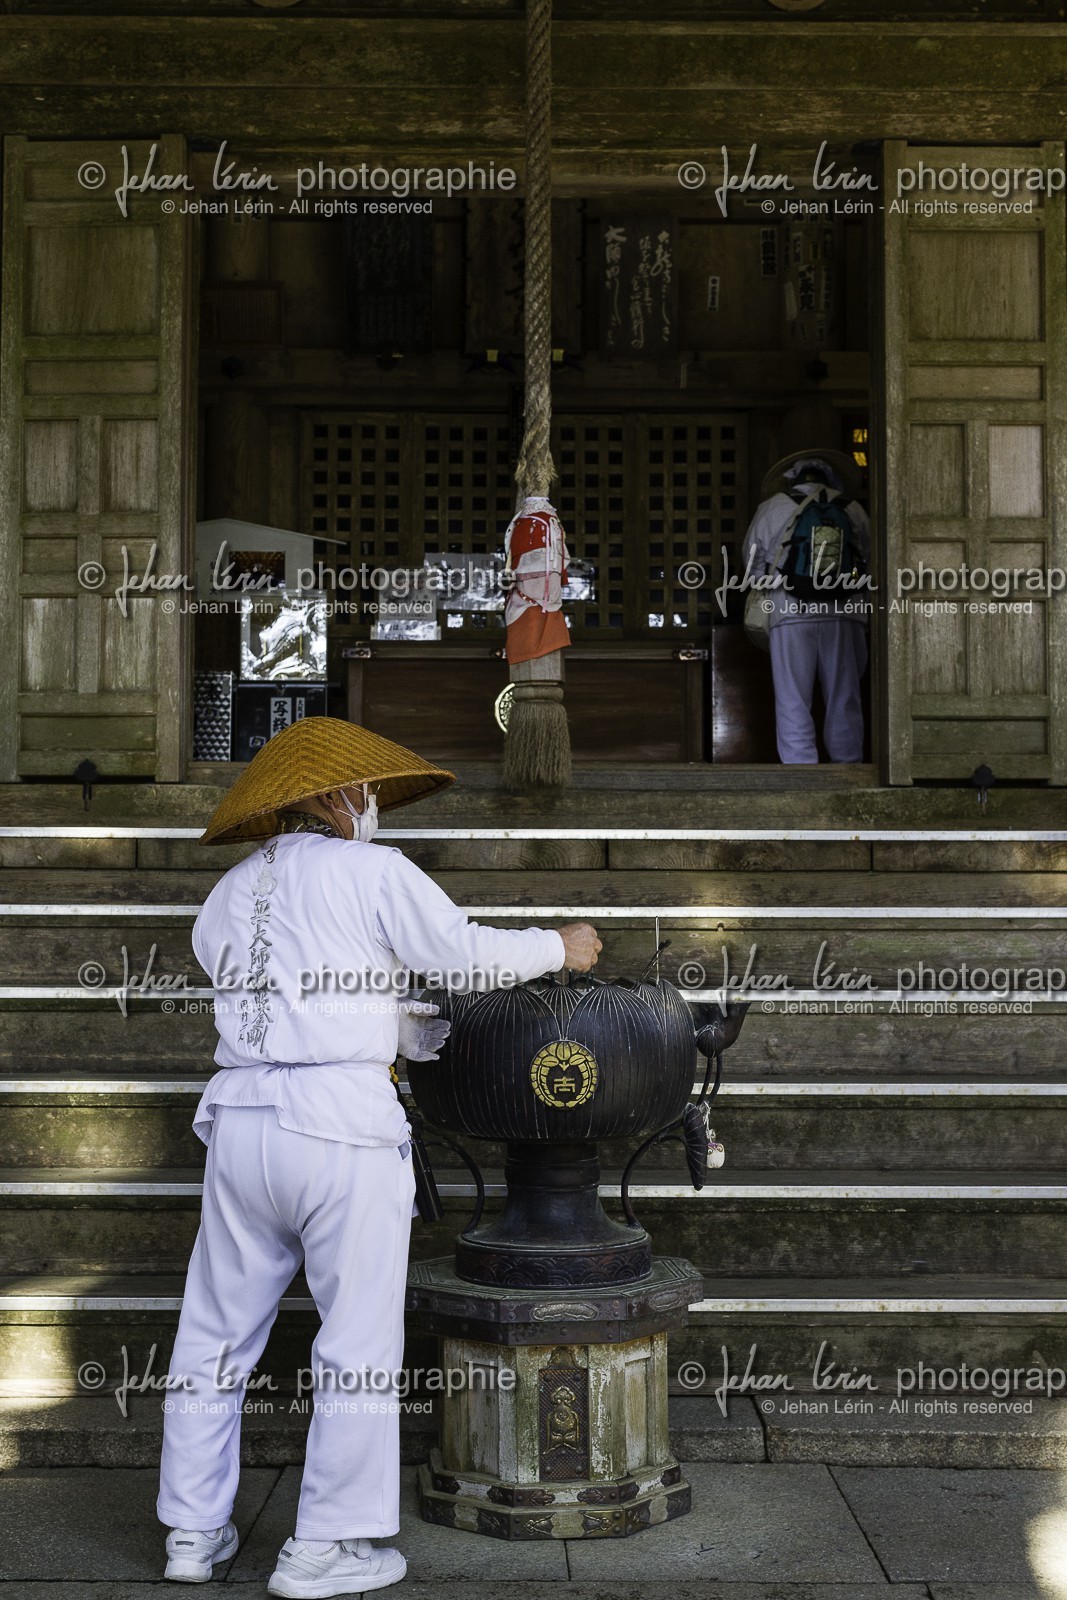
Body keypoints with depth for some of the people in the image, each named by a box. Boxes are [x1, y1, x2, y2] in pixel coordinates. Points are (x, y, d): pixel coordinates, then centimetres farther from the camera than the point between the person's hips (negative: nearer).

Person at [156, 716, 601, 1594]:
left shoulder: (228, 895, 18)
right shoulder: (372, 871, -1)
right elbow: (463, 953, 0)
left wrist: (431, 1033, 30)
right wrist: (558, 947, 17)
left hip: (241, 1116, 6)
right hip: (341, 1123, -6)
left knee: (216, 1332, 15)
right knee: (358, 1342, 4)